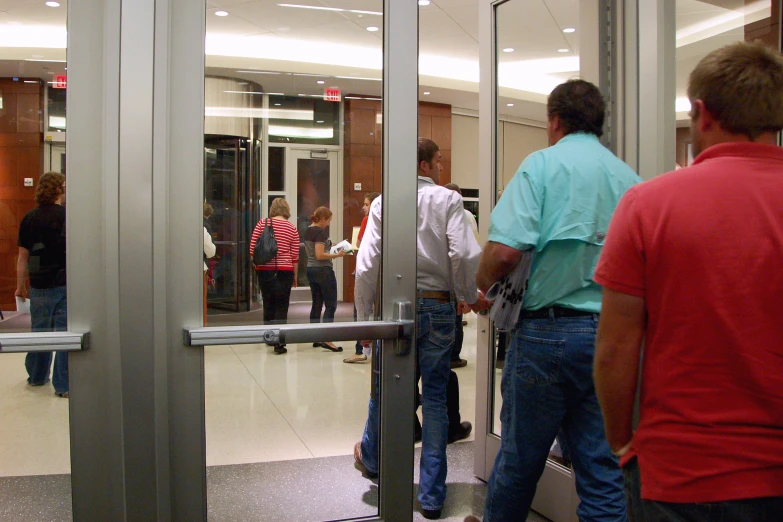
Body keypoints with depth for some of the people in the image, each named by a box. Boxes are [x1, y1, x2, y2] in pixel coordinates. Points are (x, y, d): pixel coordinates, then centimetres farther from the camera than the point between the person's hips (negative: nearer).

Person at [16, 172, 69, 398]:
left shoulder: (29, 219, 3)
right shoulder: (67, 217, -10)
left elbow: (23, 256, 6)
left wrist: (20, 286, 14)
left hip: (39, 286, 4)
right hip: (65, 284, -4)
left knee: (39, 330, 17)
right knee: (65, 332, 1)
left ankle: (37, 376, 31)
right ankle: (63, 385, 3)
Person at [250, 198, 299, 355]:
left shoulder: (262, 223, -1)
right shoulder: (292, 228, -1)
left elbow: (252, 248, -2)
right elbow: (295, 255, 1)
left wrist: (256, 265, 14)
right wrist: (295, 275, 11)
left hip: (264, 270, 1)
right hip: (284, 271, -1)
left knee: (268, 303, 16)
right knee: (281, 306, 3)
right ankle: (279, 343, -2)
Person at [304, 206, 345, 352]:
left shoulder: (308, 231, 11)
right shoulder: (320, 232, -17)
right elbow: (320, 255, -22)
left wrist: (329, 246, 16)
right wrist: (336, 255, -15)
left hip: (311, 269, 9)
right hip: (323, 270, -9)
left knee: (317, 304, 12)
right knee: (330, 305, -4)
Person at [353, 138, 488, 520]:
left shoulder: (383, 203, 0)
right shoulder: (448, 200, -2)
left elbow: (367, 265, -5)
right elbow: (464, 254, -13)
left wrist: (364, 316, 3)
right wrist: (471, 297, 3)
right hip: (439, 306, -1)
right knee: (435, 396, 8)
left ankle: (370, 457, 44)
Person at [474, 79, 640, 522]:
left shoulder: (543, 163, -6)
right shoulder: (629, 177, 8)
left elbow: (505, 249, -18)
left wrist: (485, 285, 2)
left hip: (549, 331, -4)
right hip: (612, 334, 5)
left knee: (520, 456, 12)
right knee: (602, 466, 10)